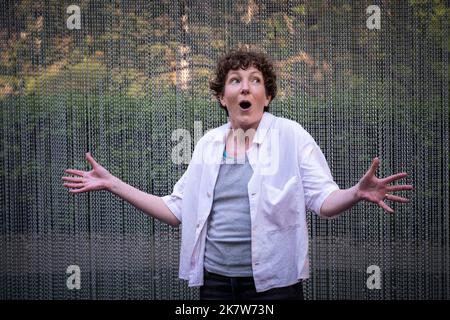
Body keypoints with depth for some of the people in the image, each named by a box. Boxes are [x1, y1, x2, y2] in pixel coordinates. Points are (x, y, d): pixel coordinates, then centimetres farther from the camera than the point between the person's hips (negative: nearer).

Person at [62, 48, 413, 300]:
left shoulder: (291, 135, -2)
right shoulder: (208, 144, 10)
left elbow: (322, 199, -7)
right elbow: (177, 209, 13)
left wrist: (356, 193, -29)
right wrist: (112, 184, 9)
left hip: (273, 281, -4)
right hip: (214, 279, 4)